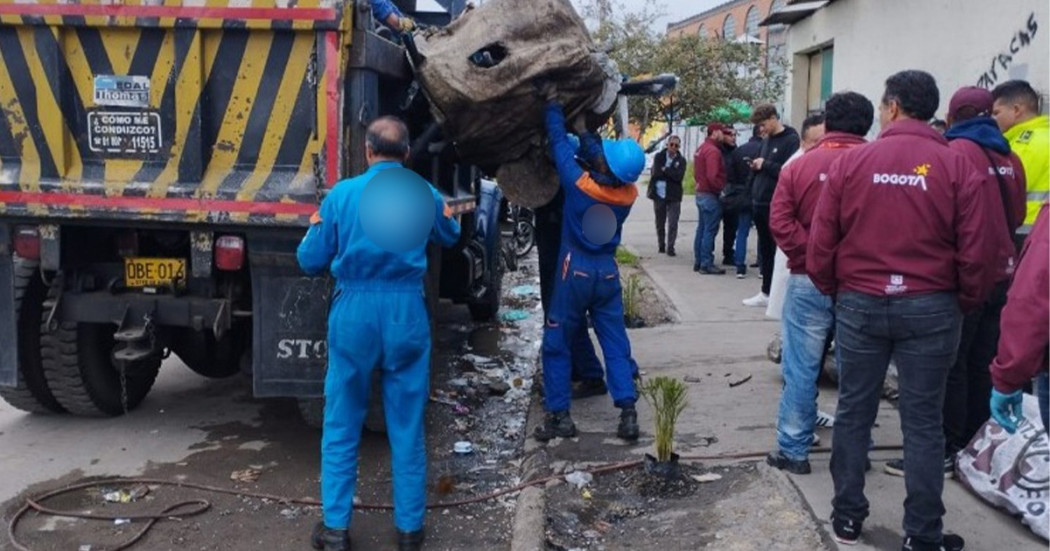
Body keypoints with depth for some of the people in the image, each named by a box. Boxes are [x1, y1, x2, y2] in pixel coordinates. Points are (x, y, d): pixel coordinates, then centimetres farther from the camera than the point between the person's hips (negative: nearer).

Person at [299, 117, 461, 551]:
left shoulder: (342, 194, -3)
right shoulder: (425, 194, 2)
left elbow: (311, 262, 3)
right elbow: (450, 237, 23)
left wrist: (315, 229, 23)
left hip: (354, 314, -1)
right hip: (406, 314, 1)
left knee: (341, 427, 11)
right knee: (407, 428, 10)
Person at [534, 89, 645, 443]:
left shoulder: (580, 184, -17)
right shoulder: (629, 194, -4)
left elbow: (559, 143, -5)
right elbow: (597, 152, 12)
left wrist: (552, 104, 7)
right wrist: (584, 131, 22)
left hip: (575, 272, -4)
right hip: (608, 274, 4)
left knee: (556, 345, 7)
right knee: (616, 345, 8)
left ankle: (559, 416, 7)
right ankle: (628, 413, 2)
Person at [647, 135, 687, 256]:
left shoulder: (681, 160, 1)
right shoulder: (659, 156, 4)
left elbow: (679, 176, -13)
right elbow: (656, 173, -7)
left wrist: (665, 170, -12)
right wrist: (670, 173, -12)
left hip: (674, 196, -1)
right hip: (659, 194, 1)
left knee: (673, 224, -8)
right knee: (660, 223, 12)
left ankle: (670, 247, -2)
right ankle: (661, 246, 27)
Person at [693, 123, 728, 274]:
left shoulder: (701, 148, 14)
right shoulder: (713, 151, -17)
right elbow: (713, 176, -25)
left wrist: (700, 184, 13)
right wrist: (723, 188, -15)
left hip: (700, 192, 10)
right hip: (710, 195, -10)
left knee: (701, 229, 14)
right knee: (710, 230, -6)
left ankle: (698, 262, 19)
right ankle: (707, 264, -4)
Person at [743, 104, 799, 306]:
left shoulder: (791, 140, -8)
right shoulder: (766, 140, 17)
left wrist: (765, 164, -14)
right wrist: (756, 166, 5)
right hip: (761, 203, 8)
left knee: (778, 250, -3)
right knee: (765, 249, 12)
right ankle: (767, 292, 19)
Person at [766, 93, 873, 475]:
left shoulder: (800, 166, -1)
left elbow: (779, 222, -10)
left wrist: (808, 254, -8)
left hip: (809, 281, 0)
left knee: (801, 369, 6)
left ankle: (793, 450, 12)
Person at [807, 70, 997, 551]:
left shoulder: (851, 161, -3)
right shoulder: (959, 167, -5)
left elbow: (821, 242, -2)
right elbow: (977, 253, -6)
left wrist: (833, 291, 14)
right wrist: (964, 304, 11)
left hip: (860, 303, 1)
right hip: (930, 308, 0)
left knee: (853, 412, 13)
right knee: (922, 421, 8)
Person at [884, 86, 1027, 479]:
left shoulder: (957, 153, -13)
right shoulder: (1009, 158, 9)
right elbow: (1016, 215, 16)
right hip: (1002, 274, 7)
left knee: (950, 369, 0)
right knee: (982, 368, 14)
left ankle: (945, 453, 4)